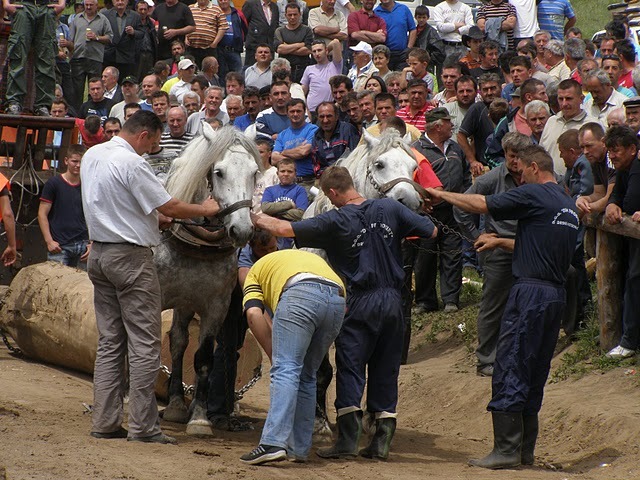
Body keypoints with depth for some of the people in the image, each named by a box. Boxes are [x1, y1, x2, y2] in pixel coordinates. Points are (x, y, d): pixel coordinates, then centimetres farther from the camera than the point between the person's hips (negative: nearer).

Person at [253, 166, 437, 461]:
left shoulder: (336, 221, -10)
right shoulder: (390, 209, 1)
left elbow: (285, 229, -11)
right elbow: (431, 231, 5)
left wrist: (257, 218, 5)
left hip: (360, 302, -4)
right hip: (393, 300, 4)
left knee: (350, 369, 0)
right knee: (385, 371, 10)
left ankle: (347, 441, -7)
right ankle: (382, 442, 10)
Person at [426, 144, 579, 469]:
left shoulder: (534, 195, -9)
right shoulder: (569, 205, 17)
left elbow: (480, 205, -7)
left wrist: (440, 194, 6)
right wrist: (503, 242, 33)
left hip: (530, 292, -9)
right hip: (557, 293, 9)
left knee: (509, 372, -6)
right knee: (534, 375, 13)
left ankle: (506, 450, -8)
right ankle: (525, 451, 16)